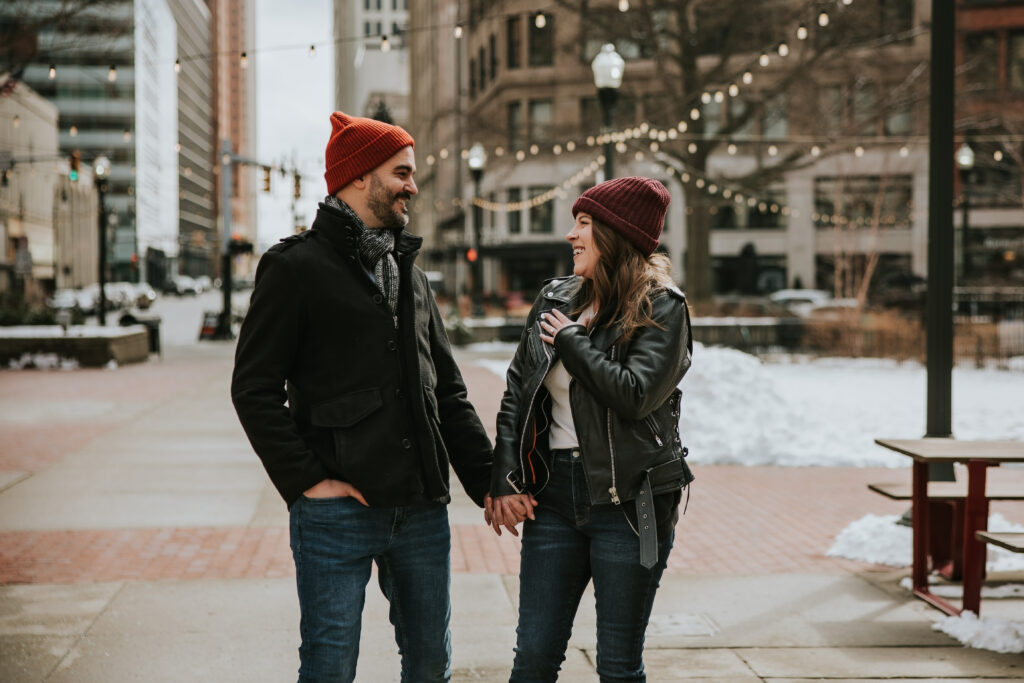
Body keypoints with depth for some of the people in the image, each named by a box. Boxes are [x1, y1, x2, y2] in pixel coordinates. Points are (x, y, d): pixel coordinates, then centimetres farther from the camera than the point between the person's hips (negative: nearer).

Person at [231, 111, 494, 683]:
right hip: (339, 510, -6)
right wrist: (306, 481, -14)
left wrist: (488, 480, 12)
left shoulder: (410, 272, 18)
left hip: (423, 508, 6)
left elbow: (449, 391, 19)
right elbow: (254, 389, -7)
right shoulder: (297, 267, -3)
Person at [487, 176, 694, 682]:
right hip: (554, 492, 5)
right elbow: (516, 392, 10)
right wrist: (505, 481, 1)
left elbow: (635, 394, -21)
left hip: (629, 500, -5)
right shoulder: (555, 299, 10)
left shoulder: (661, 308, -6)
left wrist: (571, 341, -10)